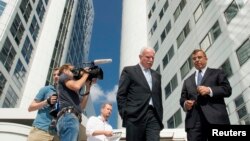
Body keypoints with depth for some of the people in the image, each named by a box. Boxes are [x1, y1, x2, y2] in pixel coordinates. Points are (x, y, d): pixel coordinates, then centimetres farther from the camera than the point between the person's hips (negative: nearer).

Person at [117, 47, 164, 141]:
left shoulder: (157, 75, 22)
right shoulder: (129, 71, 6)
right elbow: (121, 95, 0)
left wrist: (160, 117, 14)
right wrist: (125, 114, -7)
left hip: (153, 116, 4)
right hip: (135, 116, -4)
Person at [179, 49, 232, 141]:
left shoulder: (217, 73, 17)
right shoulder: (188, 81, 26)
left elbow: (227, 89, 4)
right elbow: (182, 98, 21)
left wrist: (210, 90, -12)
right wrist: (185, 104, -3)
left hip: (216, 118, -2)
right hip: (194, 120, 2)